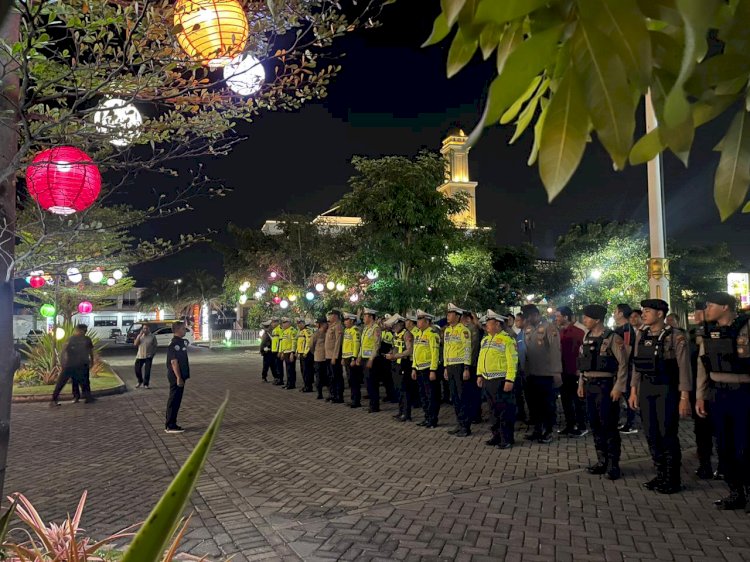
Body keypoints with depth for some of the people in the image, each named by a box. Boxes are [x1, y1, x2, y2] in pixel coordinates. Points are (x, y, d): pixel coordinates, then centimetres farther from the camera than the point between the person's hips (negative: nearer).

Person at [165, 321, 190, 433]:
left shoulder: (182, 341, 12)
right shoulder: (174, 344, -17)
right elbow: (174, 362, -22)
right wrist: (178, 378, -23)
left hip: (181, 375, 10)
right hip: (176, 377, -10)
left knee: (176, 400, 14)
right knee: (174, 401, -3)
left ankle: (170, 424, 22)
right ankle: (170, 426, 3)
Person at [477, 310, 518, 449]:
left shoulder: (507, 339, -11)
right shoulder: (485, 339, 15)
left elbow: (512, 361, -15)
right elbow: (481, 358, 19)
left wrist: (509, 380, -20)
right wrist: (479, 375, 12)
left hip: (501, 380, -8)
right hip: (487, 380, 8)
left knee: (504, 410, -2)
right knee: (493, 409, 14)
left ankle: (507, 439, 7)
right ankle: (497, 436, 24)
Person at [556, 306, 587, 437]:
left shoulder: (578, 332, -11)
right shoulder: (560, 332, 9)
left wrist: (580, 368, -14)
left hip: (574, 372, -7)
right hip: (562, 371, 7)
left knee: (577, 399, 2)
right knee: (565, 399, 13)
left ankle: (582, 427, 12)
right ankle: (570, 425, 24)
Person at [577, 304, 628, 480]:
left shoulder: (612, 337, -11)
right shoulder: (587, 337, 11)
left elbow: (623, 363, -12)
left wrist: (618, 388, -16)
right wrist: (581, 384, 13)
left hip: (606, 386, -7)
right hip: (590, 386, 7)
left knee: (609, 426, -1)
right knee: (595, 425, 11)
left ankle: (613, 464, 10)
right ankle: (602, 461, 23)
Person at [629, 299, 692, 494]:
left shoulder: (676, 337, -10)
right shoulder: (641, 336, 8)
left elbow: (684, 368, -11)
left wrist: (684, 398, -14)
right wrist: (633, 391, 11)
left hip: (667, 390, -6)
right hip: (646, 390, 6)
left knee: (667, 434, -1)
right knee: (651, 434, 10)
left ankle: (673, 479, 15)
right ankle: (661, 475, 25)